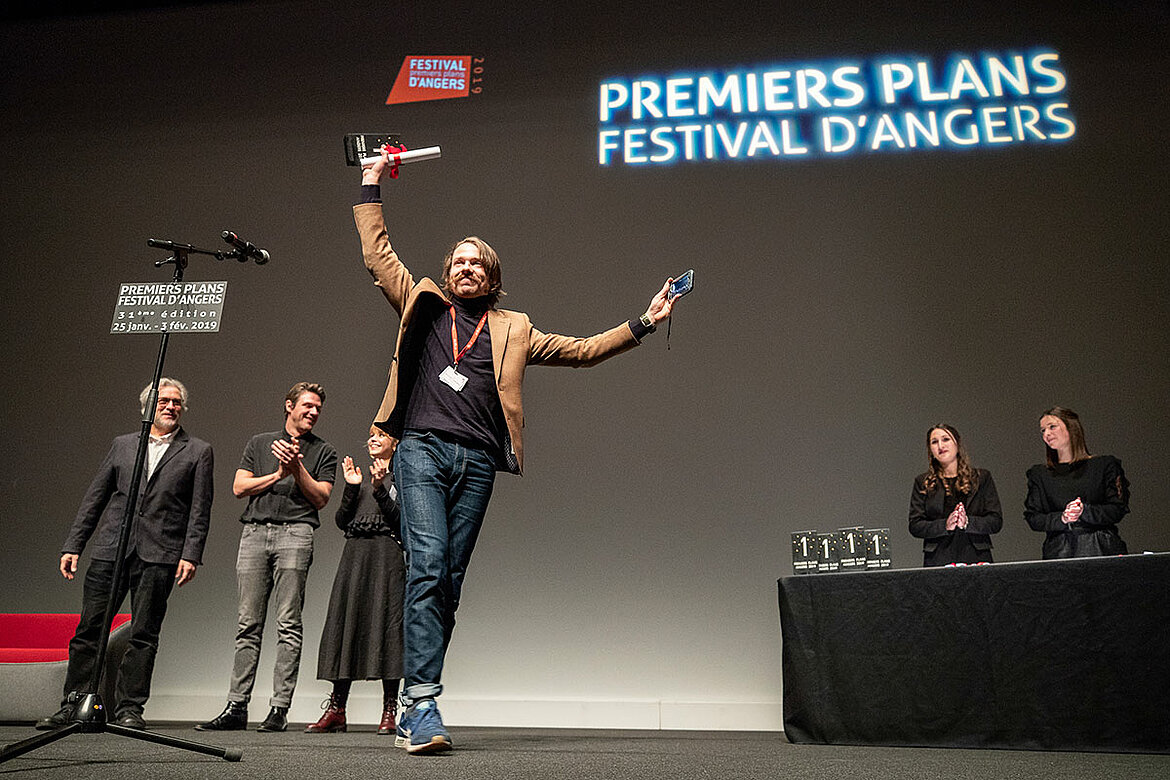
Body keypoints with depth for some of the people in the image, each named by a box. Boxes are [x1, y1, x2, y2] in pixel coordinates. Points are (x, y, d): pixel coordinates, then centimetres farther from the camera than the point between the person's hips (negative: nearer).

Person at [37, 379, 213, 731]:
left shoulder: (198, 451, 7)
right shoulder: (123, 445, 16)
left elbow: (200, 510, 1)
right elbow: (94, 497, 15)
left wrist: (191, 555, -9)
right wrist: (73, 545, 8)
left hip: (159, 554, -2)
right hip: (110, 548, 3)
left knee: (143, 634, 1)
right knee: (89, 628, 4)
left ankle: (129, 708, 11)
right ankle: (73, 705, 16)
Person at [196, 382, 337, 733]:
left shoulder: (324, 451, 14)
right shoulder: (260, 442, 20)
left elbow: (321, 497, 3)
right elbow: (239, 487, 10)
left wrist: (297, 467, -6)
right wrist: (278, 474, 0)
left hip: (294, 533, -2)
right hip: (254, 531, 2)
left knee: (289, 624, -6)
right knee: (248, 623, 3)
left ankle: (279, 708, -3)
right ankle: (237, 707, 7)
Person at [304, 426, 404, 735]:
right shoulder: (360, 477, 21)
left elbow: (400, 519, -6)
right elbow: (341, 521, 10)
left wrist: (379, 489, -17)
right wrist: (351, 488, -3)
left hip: (387, 556, -5)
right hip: (354, 555, 5)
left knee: (385, 625, -8)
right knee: (345, 624, 1)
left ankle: (390, 711, -2)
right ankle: (336, 710, 7)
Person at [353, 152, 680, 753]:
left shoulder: (513, 329, 22)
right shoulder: (423, 305, 20)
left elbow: (581, 350, 22)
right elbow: (378, 256, 20)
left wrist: (642, 325, 18)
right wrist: (372, 188, 21)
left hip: (477, 461, 2)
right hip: (422, 449, -1)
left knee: (449, 581, 0)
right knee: (428, 567, -18)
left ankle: (412, 714, 8)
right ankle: (422, 703, -14)